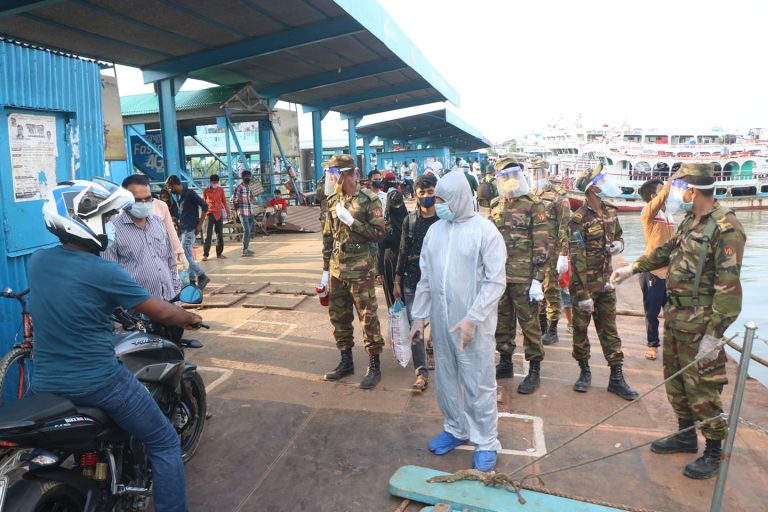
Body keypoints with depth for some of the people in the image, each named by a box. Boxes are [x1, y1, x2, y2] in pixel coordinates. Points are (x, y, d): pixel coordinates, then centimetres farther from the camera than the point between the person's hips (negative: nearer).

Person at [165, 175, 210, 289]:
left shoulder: (190, 194, -14)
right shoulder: (178, 195, 11)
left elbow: (205, 206, -17)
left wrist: (200, 224, -15)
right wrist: (179, 221, 7)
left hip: (190, 229, -9)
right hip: (183, 229, 9)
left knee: (184, 255, -10)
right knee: (187, 255, 10)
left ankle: (202, 276, -3)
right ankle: (191, 280, 16)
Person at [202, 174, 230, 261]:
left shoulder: (221, 190, 6)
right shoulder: (206, 191, -1)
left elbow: (224, 201, 14)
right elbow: (204, 203, 7)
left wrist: (227, 212, 12)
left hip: (219, 214, 3)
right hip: (210, 214, -3)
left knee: (220, 234, 7)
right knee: (208, 235, -7)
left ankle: (219, 253, 17)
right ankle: (205, 255, -5)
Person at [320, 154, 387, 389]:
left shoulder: (369, 200, -8)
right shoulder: (333, 202, 10)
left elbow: (380, 233, -14)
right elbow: (328, 237, 13)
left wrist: (352, 222, -20)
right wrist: (326, 269, 12)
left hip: (360, 270, -6)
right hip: (337, 270, 7)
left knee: (368, 318, 0)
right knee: (339, 316, 13)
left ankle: (374, 366, 13)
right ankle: (346, 361, 29)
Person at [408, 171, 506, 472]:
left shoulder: (484, 231, -11)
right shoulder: (434, 230, 6)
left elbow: (495, 282, -13)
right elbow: (425, 278, 11)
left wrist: (471, 318, -20)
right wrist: (419, 316, 10)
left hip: (473, 325, -5)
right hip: (440, 322, 5)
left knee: (478, 385, 5)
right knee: (445, 381, 17)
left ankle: (486, 443, 23)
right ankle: (456, 429, 37)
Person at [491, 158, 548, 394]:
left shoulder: (533, 205, -5)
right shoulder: (496, 206, 12)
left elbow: (540, 245, -10)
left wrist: (537, 280, -15)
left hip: (523, 278, -6)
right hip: (498, 276, 6)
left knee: (529, 324, 2)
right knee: (502, 322, 15)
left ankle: (534, 371, 13)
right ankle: (505, 362, 30)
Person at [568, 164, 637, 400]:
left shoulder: (610, 212, 5)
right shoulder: (579, 219, -16)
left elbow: (618, 237, 22)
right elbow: (577, 259, -19)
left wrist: (619, 244, -4)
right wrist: (583, 294, -21)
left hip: (606, 282, 6)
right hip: (584, 283, -6)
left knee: (609, 329, 10)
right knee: (581, 328, 8)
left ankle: (616, 377, 18)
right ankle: (584, 371, 25)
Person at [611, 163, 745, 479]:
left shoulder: (726, 228, -20)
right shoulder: (691, 221, 8)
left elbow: (729, 288, -23)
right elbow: (668, 250, 26)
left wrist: (714, 335, -24)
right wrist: (632, 268, 27)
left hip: (699, 324, -9)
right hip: (675, 316, 9)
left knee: (701, 388, 2)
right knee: (675, 380, 19)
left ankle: (714, 452, 21)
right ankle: (686, 436, 36)